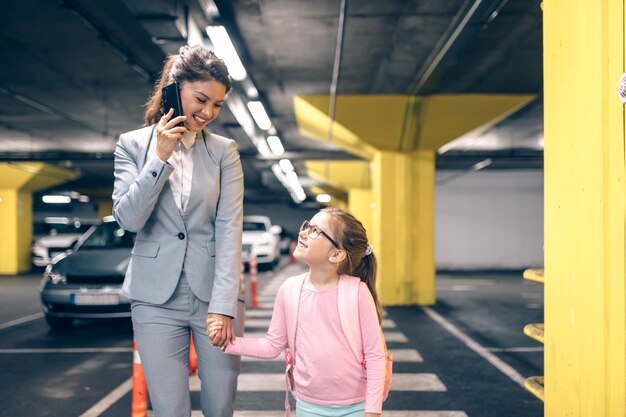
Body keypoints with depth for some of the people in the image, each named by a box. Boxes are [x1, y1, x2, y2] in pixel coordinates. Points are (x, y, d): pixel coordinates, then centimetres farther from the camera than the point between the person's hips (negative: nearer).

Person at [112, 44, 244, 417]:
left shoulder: (224, 150, 3)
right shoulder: (133, 144, 4)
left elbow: (230, 229, -4)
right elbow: (128, 218, -5)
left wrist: (223, 304, -12)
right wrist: (160, 157, -13)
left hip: (215, 292, 0)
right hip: (157, 298, 0)